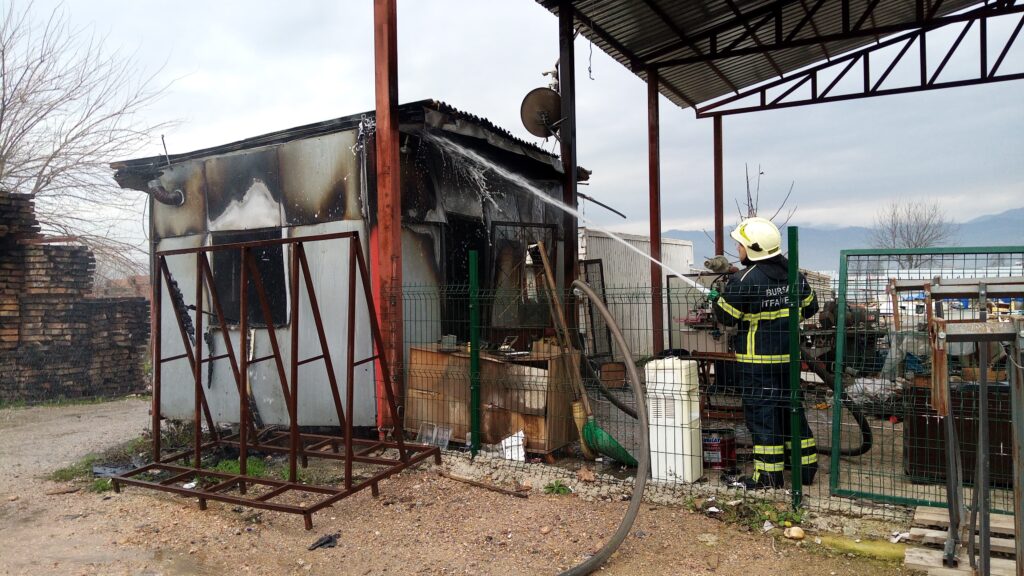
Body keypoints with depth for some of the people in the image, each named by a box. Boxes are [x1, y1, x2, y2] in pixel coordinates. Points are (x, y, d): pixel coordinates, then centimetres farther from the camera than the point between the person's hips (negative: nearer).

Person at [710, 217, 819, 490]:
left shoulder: (744, 280, -19)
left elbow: (725, 316, -11)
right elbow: (809, 308, 15)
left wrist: (716, 298, 9)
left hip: (757, 361, -7)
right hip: (789, 356, 7)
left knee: (762, 414, 1)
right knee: (791, 408, 18)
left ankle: (769, 476, 7)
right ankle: (806, 467, 27)